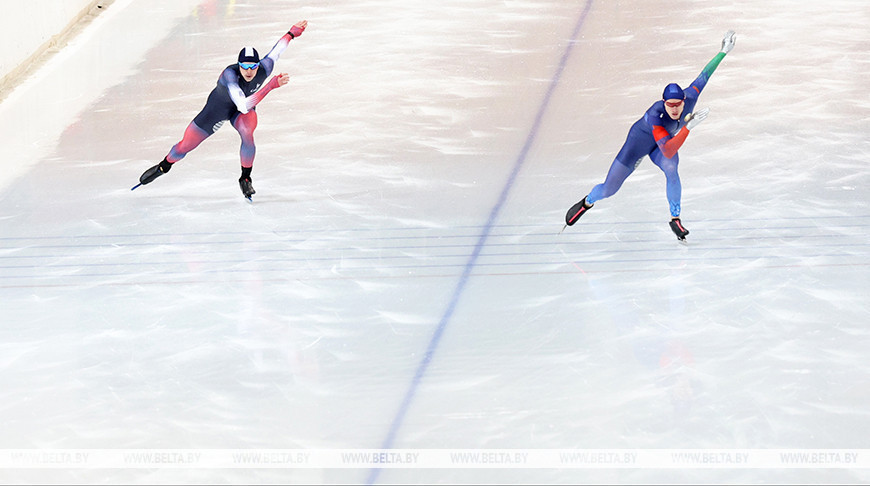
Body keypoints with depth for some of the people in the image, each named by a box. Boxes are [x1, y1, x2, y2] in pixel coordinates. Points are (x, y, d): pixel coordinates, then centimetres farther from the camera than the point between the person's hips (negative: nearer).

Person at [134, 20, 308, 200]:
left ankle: (245, 178, -8)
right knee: (186, 145, 5)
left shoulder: (264, 69, -30)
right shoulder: (229, 74, -43)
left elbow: (275, 51, -7)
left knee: (247, 132, -32)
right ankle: (164, 166, 40)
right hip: (218, 106, -2)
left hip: (246, 109, 2)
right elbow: (243, 105, -53)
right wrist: (271, 85, -59)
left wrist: (292, 33, 8)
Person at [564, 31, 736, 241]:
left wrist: (724, 51, -9)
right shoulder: (655, 115, -44)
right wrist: (688, 127, -62)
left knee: (670, 169, -32)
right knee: (609, 189, 1)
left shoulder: (690, 97, -30)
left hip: (666, 140, 4)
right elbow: (668, 151, -53)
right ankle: (587, 202, 39)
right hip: (640, 139, -4)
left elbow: (704, 75, -14)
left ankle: (675, 219, -12)